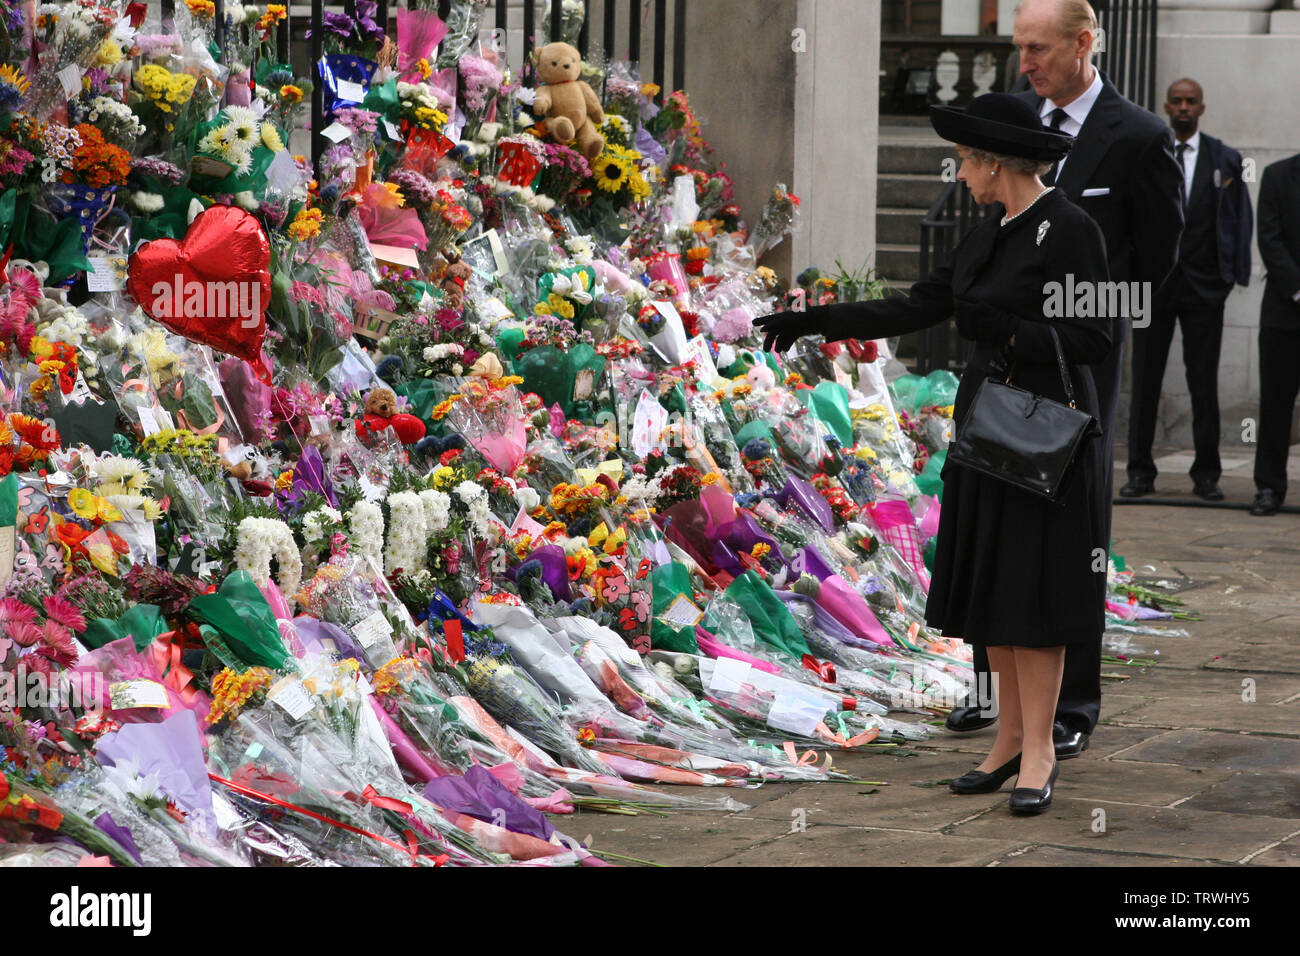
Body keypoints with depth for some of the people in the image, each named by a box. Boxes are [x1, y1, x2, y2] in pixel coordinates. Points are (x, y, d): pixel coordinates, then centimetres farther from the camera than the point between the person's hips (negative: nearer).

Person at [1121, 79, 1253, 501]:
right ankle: (1140, 472, 9)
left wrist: (1234, 271, -1)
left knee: (1204, 383, 1)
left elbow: (1240, 216, 8)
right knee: (1145, 380, 2)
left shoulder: (1226, 159, 6)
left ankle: (1206, 475, 9)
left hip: (1204, 285, 0)